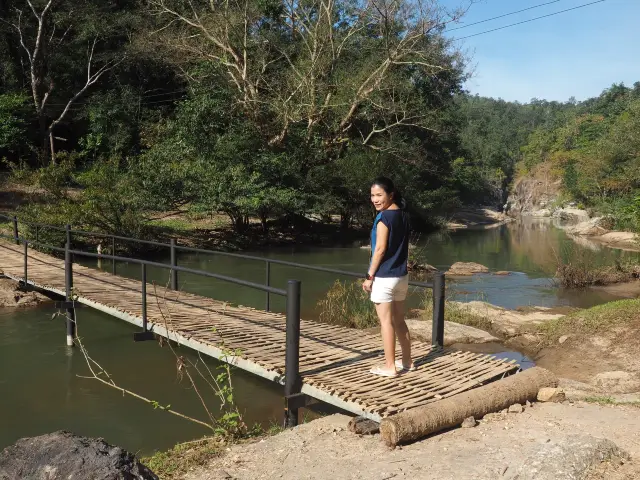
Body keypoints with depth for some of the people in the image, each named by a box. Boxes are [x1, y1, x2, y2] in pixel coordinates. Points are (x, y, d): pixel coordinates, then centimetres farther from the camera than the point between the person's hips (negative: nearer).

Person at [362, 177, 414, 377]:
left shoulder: (384, 217, -16)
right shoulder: (403, 215, 9)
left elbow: (380, 249, -18)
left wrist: (369, 276, -13)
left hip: (384, 277, -8)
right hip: (402, 275, 8)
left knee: (386, 321, 0)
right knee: (399, 320, 17)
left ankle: (389, 366, 6)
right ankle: (407, 361, 25)